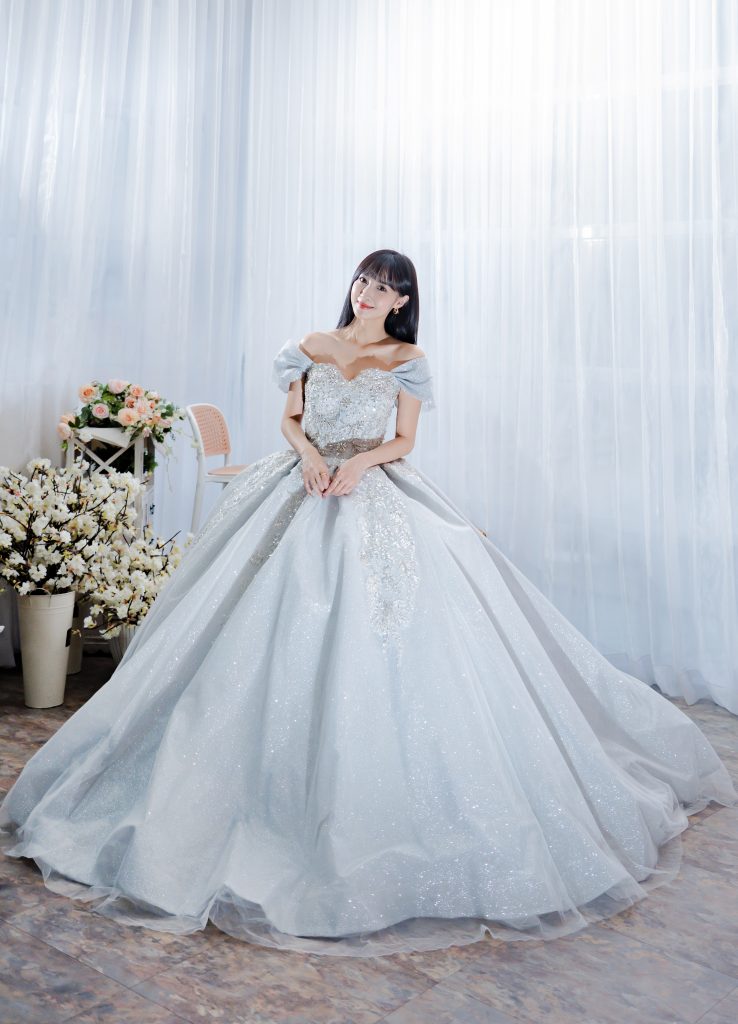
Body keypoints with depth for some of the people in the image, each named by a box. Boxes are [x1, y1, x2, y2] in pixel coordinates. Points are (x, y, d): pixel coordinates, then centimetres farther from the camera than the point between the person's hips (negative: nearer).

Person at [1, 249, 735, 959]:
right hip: (302, 491, 2)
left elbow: (404, 442, 3)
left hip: (373, 501, -2)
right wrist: (309, 453, -9)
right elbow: (289, 419, 12)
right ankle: (281, 787, 11)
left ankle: (368, 791, 6)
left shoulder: (407, 359, 6)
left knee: (371, 638, -9)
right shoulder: (310, 347, 13)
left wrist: (360, 461, -15)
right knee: (283, 629, -2)